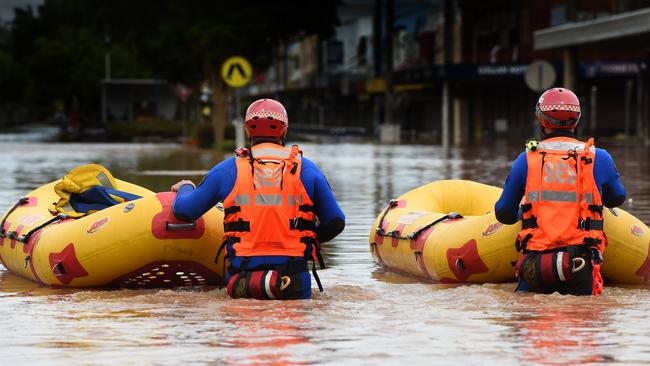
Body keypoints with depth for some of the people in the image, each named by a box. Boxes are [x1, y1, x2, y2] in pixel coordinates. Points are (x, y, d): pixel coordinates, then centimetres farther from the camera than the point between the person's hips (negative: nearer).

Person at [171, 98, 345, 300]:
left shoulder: (226, 170, 6)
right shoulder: (306, 169, 6)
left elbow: (183, 211, 13)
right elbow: (336, 222, 10)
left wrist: (185, 188, 36)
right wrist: (312, 238, 32)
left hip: (241, 272, 1)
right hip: (294, 274, 0)